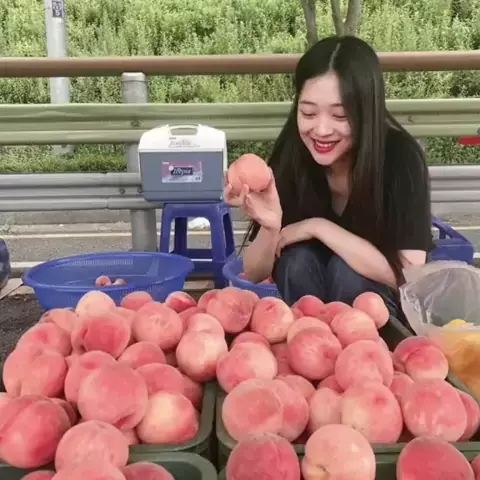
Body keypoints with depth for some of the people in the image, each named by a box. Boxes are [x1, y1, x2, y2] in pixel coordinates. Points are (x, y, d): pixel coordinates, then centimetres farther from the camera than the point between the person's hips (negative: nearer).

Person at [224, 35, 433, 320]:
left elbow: (409, 274, -30)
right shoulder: (290, 154, -18)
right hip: (309, 294, 2)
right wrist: (270, 228, -35)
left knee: (344, 268, -30)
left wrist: (319, 227, -29)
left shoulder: (401, 156, -26)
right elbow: (254, 274, -14)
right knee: (298, 258, -27)